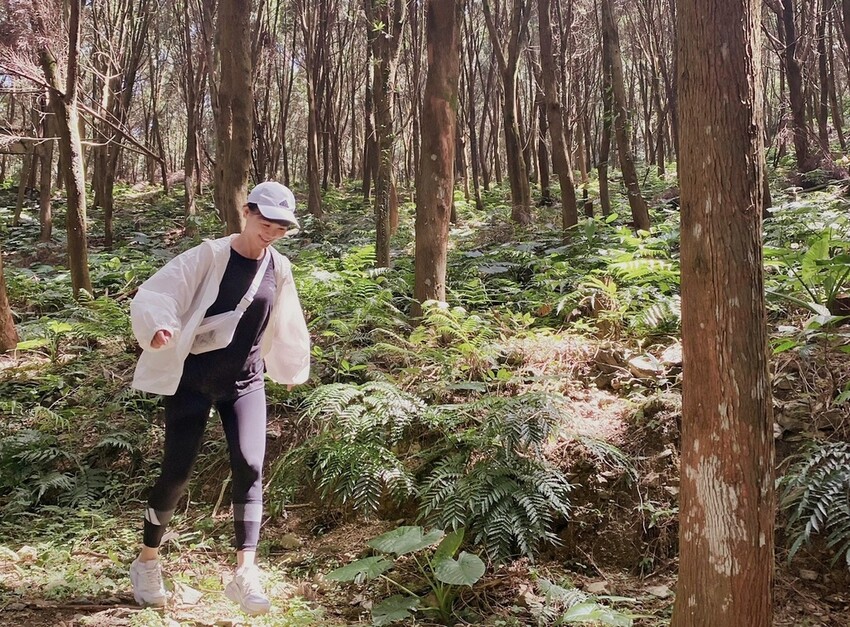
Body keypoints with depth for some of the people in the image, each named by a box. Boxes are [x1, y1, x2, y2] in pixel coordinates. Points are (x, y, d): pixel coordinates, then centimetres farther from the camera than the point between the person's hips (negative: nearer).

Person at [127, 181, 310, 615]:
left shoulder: (279, 270, 2)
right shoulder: (208, 257, -13)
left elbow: (284, 326, 17)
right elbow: (154, 295, -18)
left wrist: (291, 368, 28)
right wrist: (160, 326, -39)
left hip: (245, 383, 4)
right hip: (192, 380, -3)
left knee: (250, 467, -9)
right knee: (177, 471, 1)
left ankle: (244, 574, -2)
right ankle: (147, 563, 23)